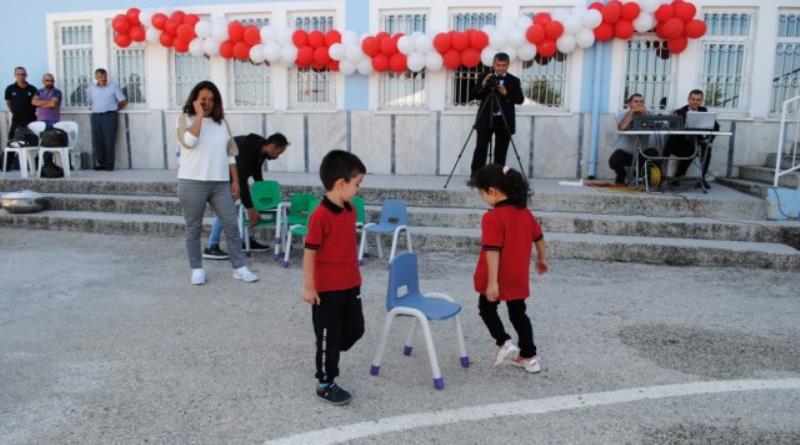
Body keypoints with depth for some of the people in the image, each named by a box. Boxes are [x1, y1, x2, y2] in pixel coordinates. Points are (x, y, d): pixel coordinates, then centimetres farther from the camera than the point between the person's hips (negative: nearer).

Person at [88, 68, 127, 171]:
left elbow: (124, 101, 4)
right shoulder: (91, 89, 15)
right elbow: (90, 103, 24)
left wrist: (115, 109, 8)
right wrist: (96, 109, 13)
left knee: (109, 141, -7)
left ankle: (109, 164, -3)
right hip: (96, 117, 3)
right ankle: (100, 163, 4)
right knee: (97, 141, -1)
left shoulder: (113, 87, 5)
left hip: (110, 116, -3)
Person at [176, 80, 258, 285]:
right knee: (193, 228, 6)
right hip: (192, 183, -3)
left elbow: (230, 154, 11)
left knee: (231, 224, 2)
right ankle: (197, 269, 19)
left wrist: (235, 180, 6)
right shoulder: (185, 118, 0)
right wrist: (199, 115, -15)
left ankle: (239, 268, 11)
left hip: (220, 183, 3)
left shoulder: (221, 121, 10)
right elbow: (189, 141, -21)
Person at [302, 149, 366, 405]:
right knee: (329, 336, 4)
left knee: (355, 329, 16)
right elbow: (309, 252, -18)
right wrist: (308, 287, -16)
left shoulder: (350, 210, 4)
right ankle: (325, 384, 21)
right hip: (327, 289, -8)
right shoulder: (320, 215, -21)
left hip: (350, 285, 8)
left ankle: (327, 358, 39)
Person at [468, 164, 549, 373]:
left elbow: (492, 252, -26)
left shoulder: (492, 217, -22)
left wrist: (492, 282, -25)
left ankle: (504, 343, 5)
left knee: (487, 309, 18)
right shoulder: (525, 213, 2)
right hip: (518, 278, 6)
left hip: (498, 280, -6)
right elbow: (539, 238, 13)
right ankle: (529, 356, 23)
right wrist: (542, 260, 28)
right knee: (518, 314, 17)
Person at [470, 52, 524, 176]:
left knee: (500, 151, 3)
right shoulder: (485, 78, 6)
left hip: (504, 122, 0)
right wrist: (483, 84, -15)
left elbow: (520, 99, -3)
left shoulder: (514, 81, 4)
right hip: (486, 120, 0)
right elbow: (475, 95, 0)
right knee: (480, 149, -2)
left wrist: (506, 94, -17)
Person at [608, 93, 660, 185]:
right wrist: (631, 112, -23)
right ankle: (621, 175, 12)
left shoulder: (647, 114, -1)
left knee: (654, 154, -28)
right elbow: (621, 128, -26)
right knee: (613, 162, -28)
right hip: (625, 150, -1)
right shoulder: (622, 114, -4)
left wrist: (644, 114, -26)